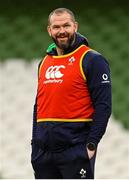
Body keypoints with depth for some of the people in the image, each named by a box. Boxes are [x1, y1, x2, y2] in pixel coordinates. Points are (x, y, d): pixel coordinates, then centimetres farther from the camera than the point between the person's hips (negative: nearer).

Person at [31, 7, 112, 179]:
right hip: (43, 150, 7)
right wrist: (35, 141, 14)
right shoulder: (45, 63, 16)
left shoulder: (92, 60, -5)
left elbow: (103, 106, -10)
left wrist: (92, 144, -16)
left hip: (75, 150, -7)